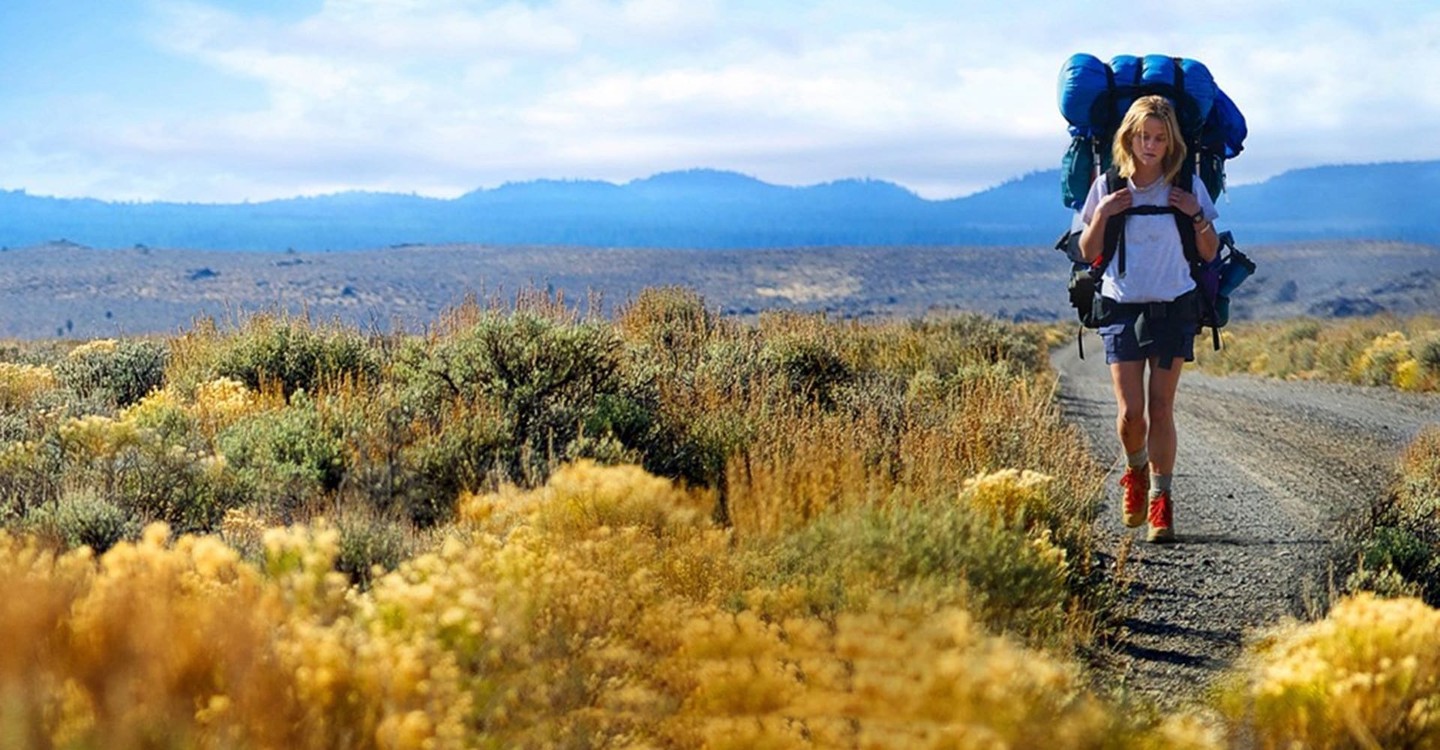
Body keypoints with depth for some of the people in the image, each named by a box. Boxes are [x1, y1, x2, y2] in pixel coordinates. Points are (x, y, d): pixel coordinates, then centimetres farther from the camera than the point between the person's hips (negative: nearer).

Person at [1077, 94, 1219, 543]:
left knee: (1161, 410, -1)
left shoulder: (1188, 187, 2)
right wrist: (1102, 215, -10)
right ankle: (1136, 471, 24)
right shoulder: (1108, 187, 2)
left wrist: (1197, 215, -10)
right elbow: (1088, 254, 6)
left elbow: (1210, 254, 6)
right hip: (1121, 308, 0)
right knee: (1130, 412, -8)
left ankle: (1160, 501, 9)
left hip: (1174, 308, 0)